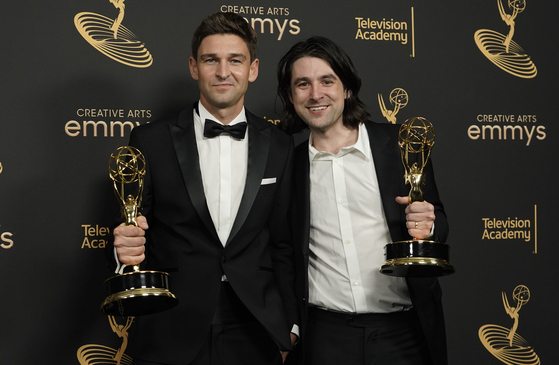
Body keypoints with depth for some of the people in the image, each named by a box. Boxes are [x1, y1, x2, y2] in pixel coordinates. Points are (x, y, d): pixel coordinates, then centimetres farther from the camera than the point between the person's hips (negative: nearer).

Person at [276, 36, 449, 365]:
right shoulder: (288, 164, 4)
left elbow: (438, 222, 6)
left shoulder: (401, 144, -1)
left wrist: (428, 226, -15)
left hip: (403, 330, 0)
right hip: (327, 334, 1)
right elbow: (286, 254, 12)